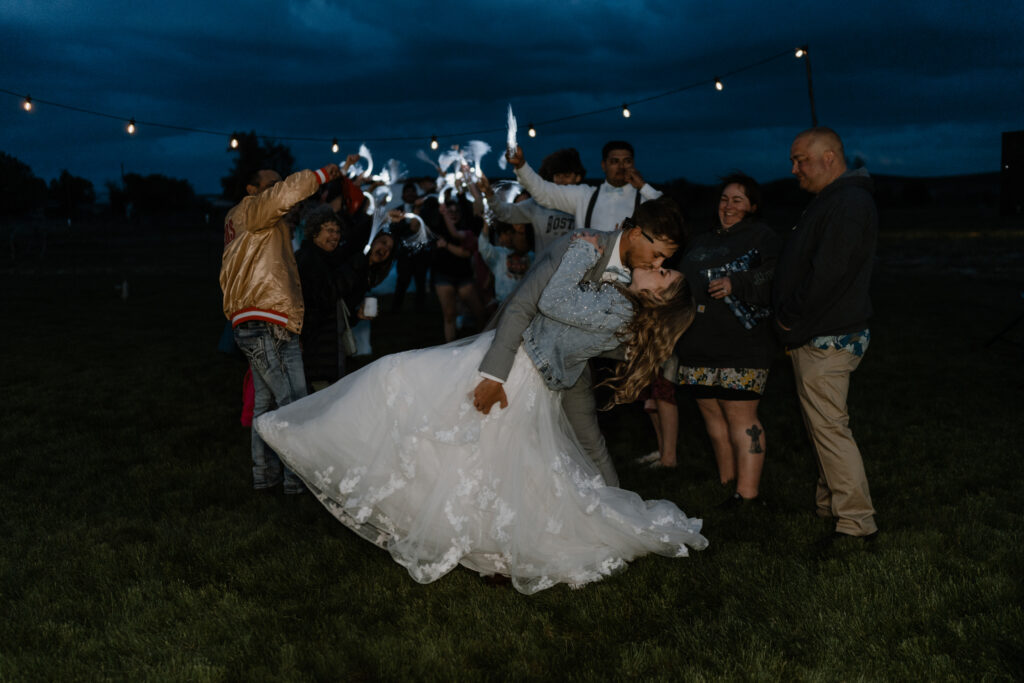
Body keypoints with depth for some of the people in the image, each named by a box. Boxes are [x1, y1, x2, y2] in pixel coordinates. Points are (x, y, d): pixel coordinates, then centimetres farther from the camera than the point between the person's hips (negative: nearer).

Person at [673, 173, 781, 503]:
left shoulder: (762, 237, 3)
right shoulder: (699, 242, 23)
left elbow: (777, 277, -14)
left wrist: (736, 284, -25)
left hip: (741, 349, -7)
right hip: (698, 347, 7)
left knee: (741, 417, -7)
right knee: (713, 416, 10)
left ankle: (747, 494, -3)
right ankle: (726, 484, 21)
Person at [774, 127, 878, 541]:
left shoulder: (849, 203, -18)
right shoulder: (831, 201, 17)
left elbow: (827, 275, -25)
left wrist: (790, 317, -14)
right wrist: (790, 320, 10)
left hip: (827, 339, -11)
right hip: (816, 336, 11)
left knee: (830, 429, -7)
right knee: (823, 428, 18)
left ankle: (856, 523, 0)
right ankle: (829, 507, 30)